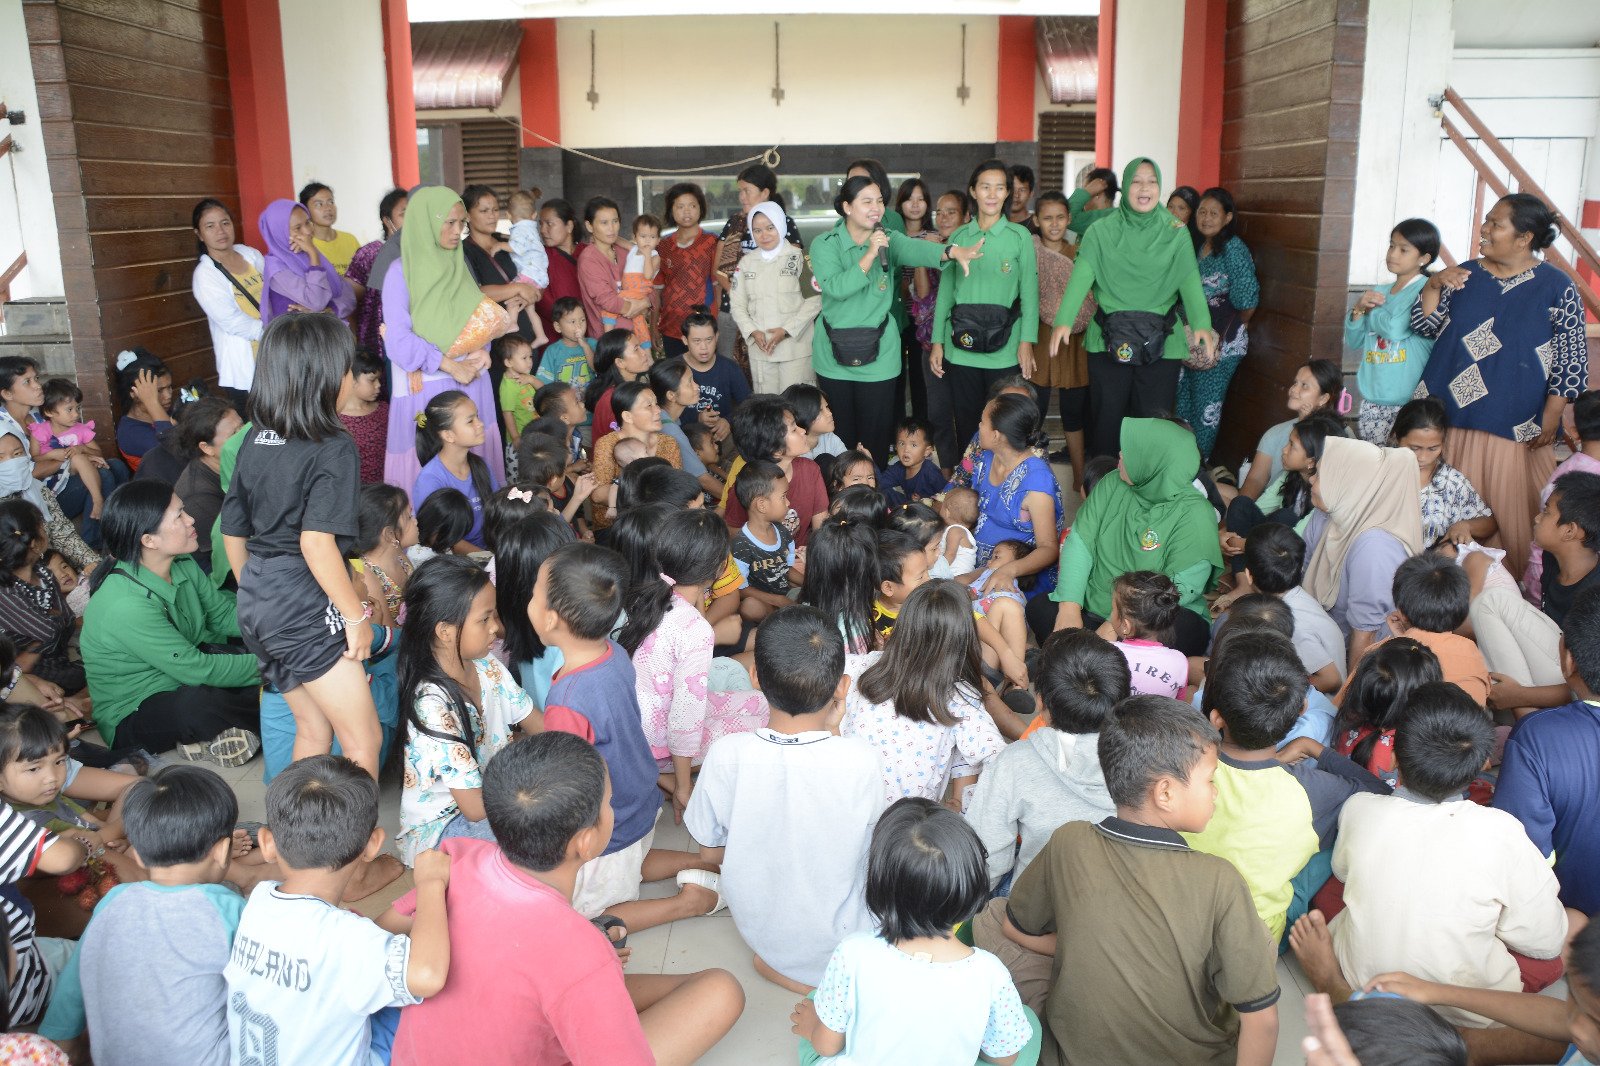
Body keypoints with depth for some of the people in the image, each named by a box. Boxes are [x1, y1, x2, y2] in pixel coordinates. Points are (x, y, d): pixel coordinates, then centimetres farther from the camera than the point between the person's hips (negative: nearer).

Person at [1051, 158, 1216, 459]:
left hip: (1160, 343, 0)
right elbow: (1082, 276, -10)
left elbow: (1190, 280, -8)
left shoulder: (1176, 232, 4)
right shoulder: (1102, 230, 3)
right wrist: (1064, 320, -27)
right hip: (1109, 340, 0)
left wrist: (1202, 324, -27)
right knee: (1106, 422, 5)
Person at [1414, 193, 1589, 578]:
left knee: (1507, 514, 1)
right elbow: (1424, 326, 8)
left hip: (1514, 427, -3)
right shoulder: (1465, 275, 7)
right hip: (1450, 417, 4)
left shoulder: (1556, 287, -5)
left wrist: (1551, 419, -8)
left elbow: (1571, 358, -4)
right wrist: (1434, 285, -9)